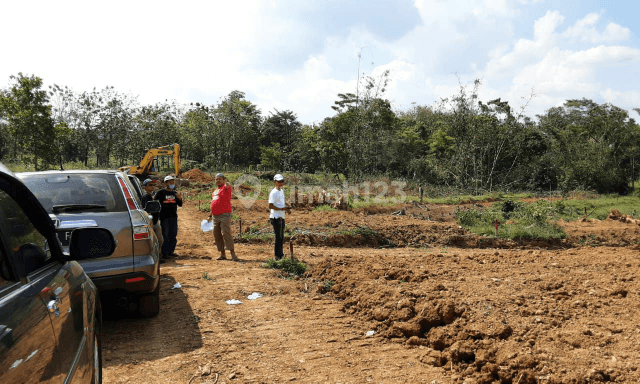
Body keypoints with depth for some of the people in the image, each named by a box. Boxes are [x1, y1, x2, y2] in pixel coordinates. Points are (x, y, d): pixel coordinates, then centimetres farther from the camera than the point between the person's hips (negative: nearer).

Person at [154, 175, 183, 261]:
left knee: (173, 235, 8)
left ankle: (171, 251, 18)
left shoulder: (175, 193, 11)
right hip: (164, 216, -5)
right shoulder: (161, 192, -1)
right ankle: (164, 253, 3)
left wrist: (180, 198, -10)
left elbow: (180, 205, 9)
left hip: (174, 216, 5)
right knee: (165, 235, -2)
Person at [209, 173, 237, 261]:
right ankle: (222, 254, 15)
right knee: (216, 235, 8)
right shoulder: (214, 192, 21)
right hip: (215, 216, 8)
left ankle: (232, 253, -11)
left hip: (224, 215, -8)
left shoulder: (225, 188, -2)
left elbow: (227, 185, -29)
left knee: (226, 233, -15)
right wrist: (210, 215, 25)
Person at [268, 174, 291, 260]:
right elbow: (270, 206, -20)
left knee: (281, 237, 16)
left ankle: (280, 254, 27)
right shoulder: (273, 193, -13)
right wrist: (282, 209, -22)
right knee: (278, 237, -5)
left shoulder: (282, 191, 14)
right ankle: (278, 256, 1)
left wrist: (287, 208, 7)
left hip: (281, 217, 9)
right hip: (276, 217, -9)